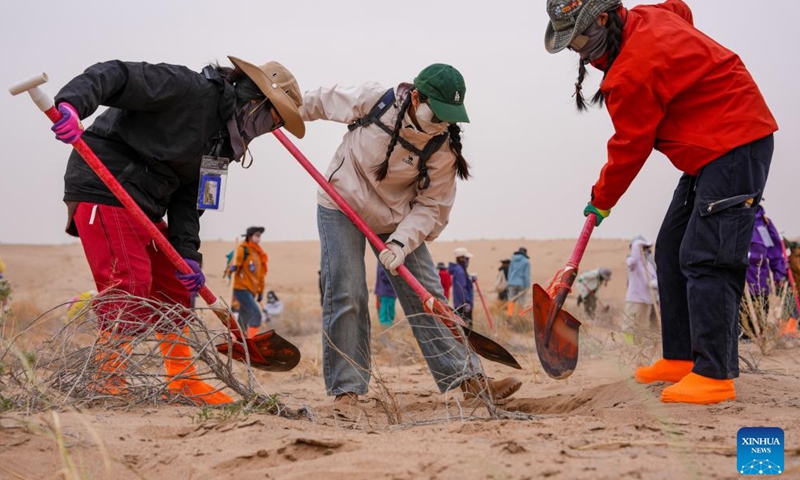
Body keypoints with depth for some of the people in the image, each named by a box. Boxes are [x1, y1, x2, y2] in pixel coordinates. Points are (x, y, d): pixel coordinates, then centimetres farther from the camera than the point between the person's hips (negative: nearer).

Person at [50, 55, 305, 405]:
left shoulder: (219, 134, 15)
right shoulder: (189, 89, -13)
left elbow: (186, 193, 12)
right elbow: (114, 76, -21)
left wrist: (187, 254, 1)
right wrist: (72, 104, -39)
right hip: (104, 193, -10)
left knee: (173, 287, 13)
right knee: (129, 286, -15)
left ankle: (184, 383, 22)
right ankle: (107, 382, -6)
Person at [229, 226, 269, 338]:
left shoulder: (259, 253, 14)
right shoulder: (242, 249, -8)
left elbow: (261, 274, 20)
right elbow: (235, 264, -18)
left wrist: (261, 291, 22)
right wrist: (232, 268, -41)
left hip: (252, 291, 8)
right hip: (241, 289, -8)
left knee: (244, 320, 10)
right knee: (256, 314, -19)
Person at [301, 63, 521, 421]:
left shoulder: (443, 148, -18)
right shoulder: (371, 100, -22)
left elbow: (431, 206, -15)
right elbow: (321, 102, -3)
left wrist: (401, 242, -28)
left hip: (396, 219, 2)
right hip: (342, 206, -2)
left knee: (426, 296, 0)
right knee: (345, 295, -10)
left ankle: (467, 377, 4)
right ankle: (346, 391, -2)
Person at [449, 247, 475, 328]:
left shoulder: (462, 270, 16)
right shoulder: (460, 271, -17)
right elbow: (461, 288, -23)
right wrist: (466, 303, -25)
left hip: (462, 304, 11)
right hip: (463, 304, -11)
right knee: (466, 324, -11)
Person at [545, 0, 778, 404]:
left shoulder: (630, 75, -24)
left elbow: (631, 147, -13)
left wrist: (602, 200, 4)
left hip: (734, 148, -11)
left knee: (704, 260, -16)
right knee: (672, 249, 11)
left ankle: (715, 375, -16)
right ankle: (681, 358, 15)